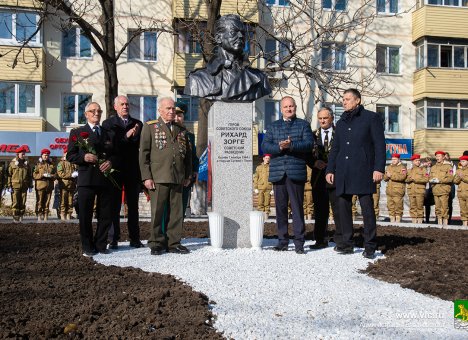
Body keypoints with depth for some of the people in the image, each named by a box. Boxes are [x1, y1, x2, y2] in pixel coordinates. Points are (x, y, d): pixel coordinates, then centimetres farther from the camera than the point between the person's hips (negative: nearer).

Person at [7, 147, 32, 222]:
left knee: (23, 202, 3)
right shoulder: (12, 163, 3)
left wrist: (30, 185, 10)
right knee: (15, 202, -3)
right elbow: (9, 175, 0)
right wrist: (9, 186, -6)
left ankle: (21, 216, 13)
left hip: (24, 186, 3)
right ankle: (15, 217, 2)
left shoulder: (26, 163, 12)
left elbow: (30, 175, 15)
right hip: (15, 186, -3)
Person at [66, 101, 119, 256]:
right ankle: (88, 248, 12)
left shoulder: (109, 134, 17)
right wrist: (83, 157, -16)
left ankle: (100, 245, 18)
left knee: (106, 215, 6)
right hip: (86, 180, -3)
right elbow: (70, 155, 2)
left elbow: (117, 155, 14)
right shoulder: (77, 133, 8)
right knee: (85, 216, 2)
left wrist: (111, 162, -7)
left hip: (106, 179, 3)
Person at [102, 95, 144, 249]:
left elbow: (141, 145, 4)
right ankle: (114, 239, 7)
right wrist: (126, 136, -16)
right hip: (115, 170, -2)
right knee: (114, 206, 1)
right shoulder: (107, 124, 4)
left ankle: (134, 238, 11)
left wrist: (135, 135, -15)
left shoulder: (137, 124, 12)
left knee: (133, 206, 6)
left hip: (133, 171, 2)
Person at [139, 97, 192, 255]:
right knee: (157, 212, -1)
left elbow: (188, 154, 22)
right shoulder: (150, 127, 5)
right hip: (158, 177, -4)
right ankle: (156, 244, 10)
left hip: (178, 178, 4)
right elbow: (143, 153, 0)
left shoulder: (182, 130, 17)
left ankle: (173, 243, 15)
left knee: (177, 212, 5)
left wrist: (188, 175, 15)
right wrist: (146, 177, -7)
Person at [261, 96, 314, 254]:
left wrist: (291, 145, -18)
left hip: (296, 172, -3)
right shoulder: (274, 126, 17)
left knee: (297, 207, -3)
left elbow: (309, 144, -4)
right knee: (280, 208, 6)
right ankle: (282, 241, 14)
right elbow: (265, 145, 4)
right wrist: (279, 147, -13)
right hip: (278, 173, 3)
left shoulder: (303, 124, 11)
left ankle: (299, 242, 2)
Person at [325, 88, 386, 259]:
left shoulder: (371, 118, 4)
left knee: (367, 207, -4)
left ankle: (370, 247, 2)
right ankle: (345, 244, 11)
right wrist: (330, 169, 11)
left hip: (363, 170, -5)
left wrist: (379, 168, -11)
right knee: (342, 206, 3)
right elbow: (335, 148, 21)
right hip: (343, 172, 5)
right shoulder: (341, 123, 20)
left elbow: (380, 145, -2)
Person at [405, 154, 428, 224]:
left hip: (420, 191, -3)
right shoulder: (409, 170, 19)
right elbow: (406, 179, 11)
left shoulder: (423, 169, 7)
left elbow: (426, 179, -5)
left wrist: (416, 179, -9)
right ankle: (414, 220, 5)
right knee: (412, 206, 1)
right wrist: (410, 179, -10)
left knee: (420, 206, -6)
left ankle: (420, 220, -2)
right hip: (411, 191, 3)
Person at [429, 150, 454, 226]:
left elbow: (450, 178, -8)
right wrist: (431, 180, -6)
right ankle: (439, 223, 12)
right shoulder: (433, 167, 20)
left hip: (444, 190, -5)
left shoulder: (448, 166, 2)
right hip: (435, 190, 5)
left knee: (444, 208, -8)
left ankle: (445, 223, -4)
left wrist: (439, 180, -14)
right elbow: (430, 177, 17)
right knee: (437, 208, 6)